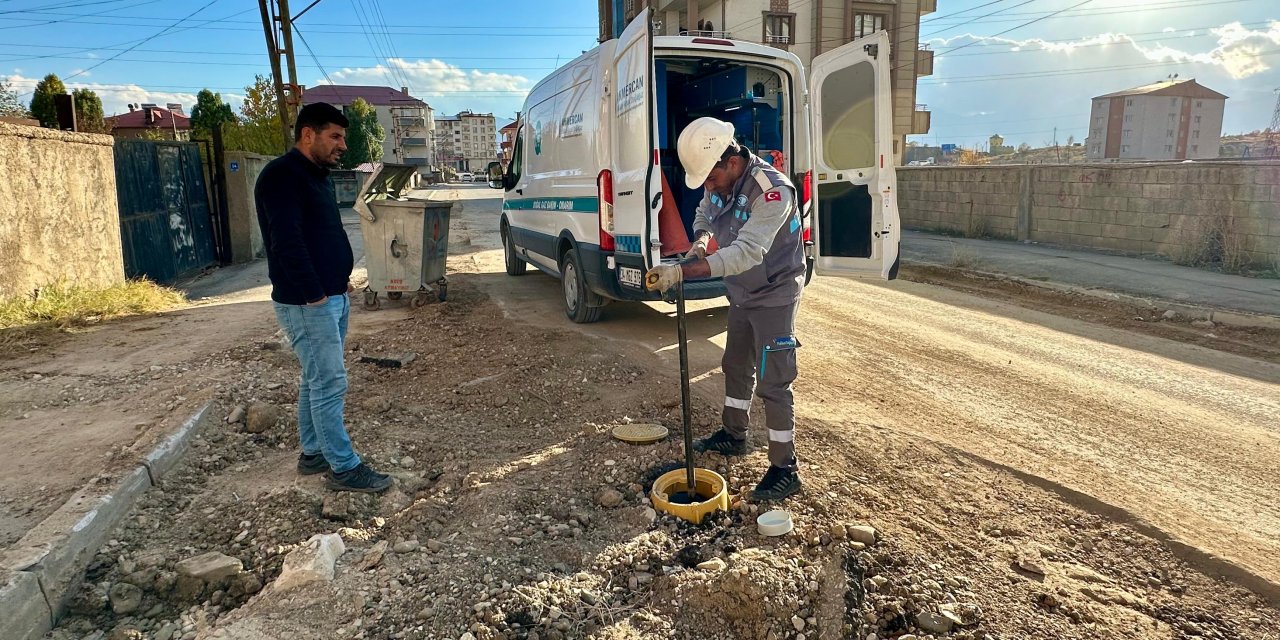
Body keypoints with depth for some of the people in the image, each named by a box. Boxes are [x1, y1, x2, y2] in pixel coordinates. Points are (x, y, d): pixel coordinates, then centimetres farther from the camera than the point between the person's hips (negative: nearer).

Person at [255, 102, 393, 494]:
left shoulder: (316, 175, 16)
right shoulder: (282, 176, -15)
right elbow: (286, 242, -22)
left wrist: (341, 280, 14)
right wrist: (314, 295, -20)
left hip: (332, 296, 10)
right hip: (307, 303, -10)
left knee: (316, 380, 16)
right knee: (330, 384, -5)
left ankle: (313, 453, 27)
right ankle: (344, 468, 3)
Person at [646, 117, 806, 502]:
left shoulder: (772, 191, -30)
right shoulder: (719, 182, -4)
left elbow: (746, 253, -40)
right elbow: (704, 212, 17)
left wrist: (682, 272, -47)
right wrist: (701, 238, -7)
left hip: (774, 297, -8)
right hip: (741, 294, 9)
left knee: (772, 382, -7)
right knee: (736, 366, 21)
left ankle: (785, 470, 5)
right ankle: (734, 436, 41)